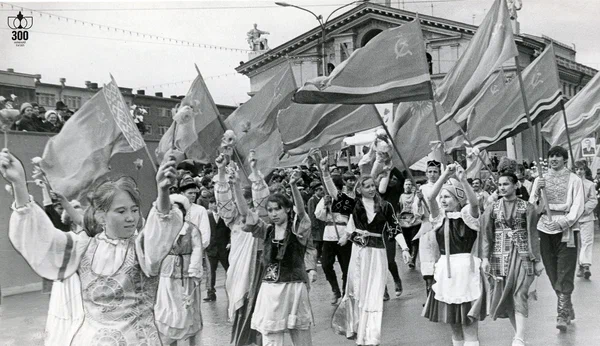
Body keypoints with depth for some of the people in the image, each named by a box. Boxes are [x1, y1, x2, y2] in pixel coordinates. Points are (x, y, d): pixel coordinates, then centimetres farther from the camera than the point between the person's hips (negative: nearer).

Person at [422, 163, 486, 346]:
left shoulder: (467, 214, -4)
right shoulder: (441, 216, 6)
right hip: (445, 271, 5)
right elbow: (430, 197, -10)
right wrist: (445, 175, -18)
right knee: (454, 327, 15)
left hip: (465, 270, -5)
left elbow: (474, 202, -27)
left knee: (469, 328, 1)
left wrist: (463, 180, -37)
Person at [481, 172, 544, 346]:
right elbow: (486, 235, 2)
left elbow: (533, 235, 2)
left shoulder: (527, 207, 1)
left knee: (519, 294, -11)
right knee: (505, 294, 5)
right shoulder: (492, 209, 5)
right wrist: (485, 257, -6)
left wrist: (538, 260, 1)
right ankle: (519, 331, 22)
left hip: (522, 255, -2)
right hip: (500, 256, 2)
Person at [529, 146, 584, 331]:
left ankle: (562, 314, -2)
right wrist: (537, 190, -11)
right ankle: (568, 309, 24)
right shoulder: (540, 179, 11)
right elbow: (533, 207, 6)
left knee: (565, 274, -5)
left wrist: (563, 222, -19)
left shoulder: (574, 179, 4)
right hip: (545, 229, 3)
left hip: (566, 230, -3)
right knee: (553, 274, 8)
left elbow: (578, 205, -5)